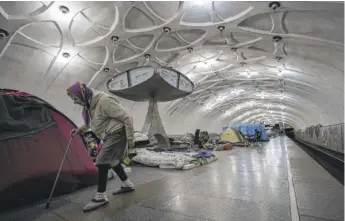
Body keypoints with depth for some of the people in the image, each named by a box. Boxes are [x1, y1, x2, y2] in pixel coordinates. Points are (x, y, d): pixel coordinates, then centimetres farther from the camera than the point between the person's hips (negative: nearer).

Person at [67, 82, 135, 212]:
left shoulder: (104, 100, -26)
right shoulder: (88, 105, 3)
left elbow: (126, 118, -23)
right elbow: (91, 122, 25)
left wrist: (130, 139, -19)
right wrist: (80, 130, 10)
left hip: (117, 134, -10)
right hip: (109, 136, 10)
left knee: (102, 161, -11)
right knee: (112, 160, 18)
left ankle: (100, 197, 4)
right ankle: (127, 185, 33)